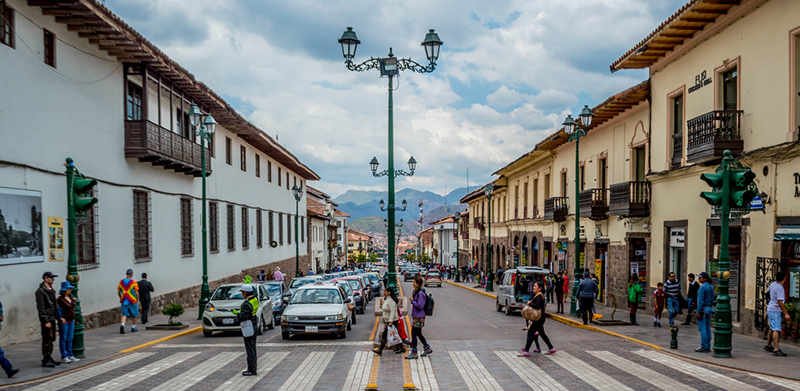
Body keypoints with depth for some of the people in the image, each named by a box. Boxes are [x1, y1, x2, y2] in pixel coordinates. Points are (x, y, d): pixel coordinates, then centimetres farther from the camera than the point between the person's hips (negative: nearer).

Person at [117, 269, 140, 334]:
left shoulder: (121, 282, 4)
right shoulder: (133, 282, -9)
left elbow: (118, 292, 10)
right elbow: (136, 293, -11)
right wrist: (137, 300, 2)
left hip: (124, 301, 3)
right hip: (133, 301, -3)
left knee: (124, 314, 5)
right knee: (134, 315, 12)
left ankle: (122, 325, -20)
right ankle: (133, 327, 19)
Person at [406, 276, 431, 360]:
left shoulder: (420, 293, -19)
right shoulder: (416, 292, 12)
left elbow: (420, 306, -23)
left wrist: (412, 301, -15)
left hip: (419, 317, -10)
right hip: (416, 316, 10)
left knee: (414, 334, -4)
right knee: (418, 334, 17)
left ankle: (414, 353, 2)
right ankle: (427, 349, 30)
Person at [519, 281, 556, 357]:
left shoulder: (539, 296, -18)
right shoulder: (537, 295, 13)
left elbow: (537, 305, -32)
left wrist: (530, 303, -18)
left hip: (538, 319, -11)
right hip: (538, 319, 11)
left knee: (530, 333, -8)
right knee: (542, 334, 18)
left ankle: (526, 351, -6)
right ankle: (551, 348, 27)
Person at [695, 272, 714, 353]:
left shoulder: (702, 287, -16)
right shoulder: (711, 287, 10)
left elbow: (700, 301, -19)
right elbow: (712, 299, 15)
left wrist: (698, 312, -17)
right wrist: (709, 307, 20)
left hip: (703, 309, -9)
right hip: (709, 308, 9)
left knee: (702, 328, -5)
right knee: (707, 328, 12)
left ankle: (704, 347, -4)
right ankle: (708, 346, 16)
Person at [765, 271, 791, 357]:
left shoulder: (773, 284, 5)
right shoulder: (780, 288, -21)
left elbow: (768, 291, 26)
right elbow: (780, 302, -25)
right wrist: (786, 314, -22)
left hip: (770, 309, 10)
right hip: (775, 310, -10)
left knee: (772, 329, 21)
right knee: (776, 330, -15)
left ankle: (768, 345, 33)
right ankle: (776, 350, -22)